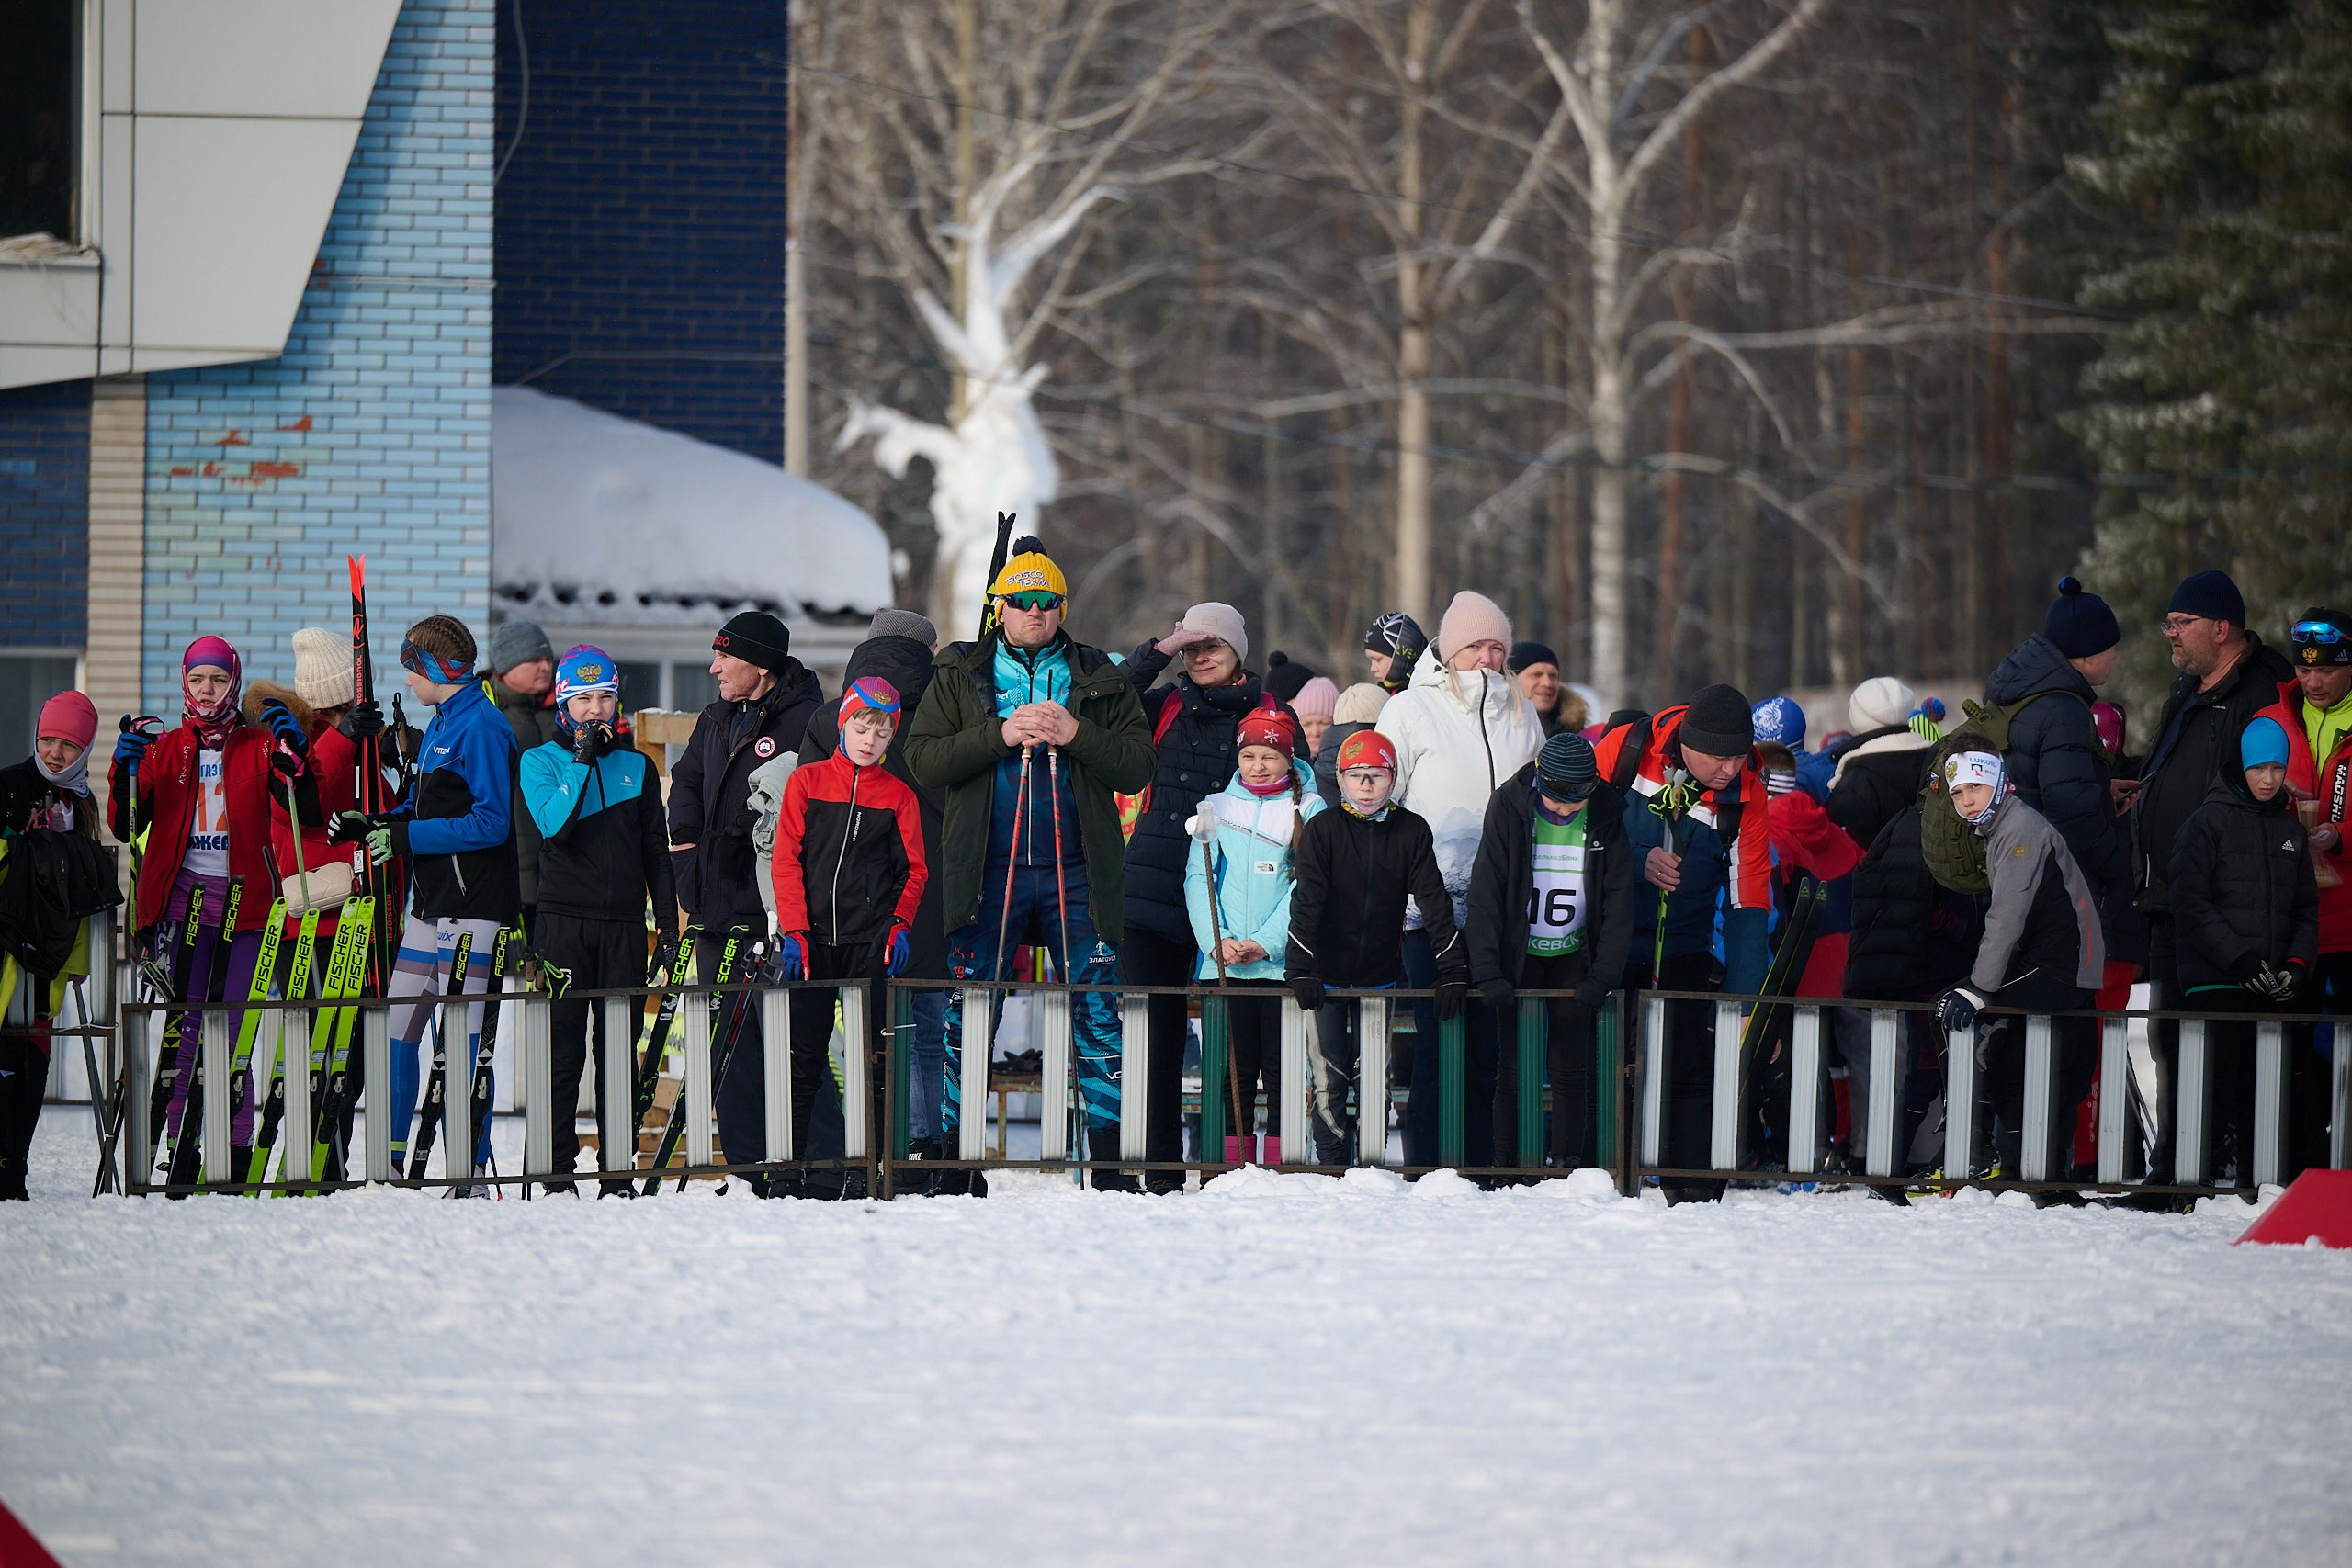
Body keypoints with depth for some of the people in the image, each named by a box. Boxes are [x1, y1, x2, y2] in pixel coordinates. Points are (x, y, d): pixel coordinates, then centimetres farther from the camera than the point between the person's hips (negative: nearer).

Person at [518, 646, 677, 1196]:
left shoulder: (637, 767, 13)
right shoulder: (540, 761, 4)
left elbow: (656, 851, 15)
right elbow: (554, 825, -14)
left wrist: (668, 924, 9)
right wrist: (582, 759, -15)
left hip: (624, 924, 3)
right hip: (563, 922, -3)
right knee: (562, 1049, -4)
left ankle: (618, 1176, 5)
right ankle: (559, 1173, -1)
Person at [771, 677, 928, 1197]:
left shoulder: (898, 795, 8)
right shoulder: (807, 782, 6)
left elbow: (914, 869, 10)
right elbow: (786, 859, 2)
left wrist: (900, 924, -6)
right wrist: (794, 930, -6)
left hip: (871, 941, 0)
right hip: (811, 939, 0)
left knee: (869, 1056, 0)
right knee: (802, 1057, -1)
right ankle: (788, 1170, 1)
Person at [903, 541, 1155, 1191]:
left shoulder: (1100, 679, 10)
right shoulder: (959, 675, 10)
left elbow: (1138, 766, 2)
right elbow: (923, 759, -1)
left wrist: (1076, 735, -13)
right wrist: (1000, 734, -13)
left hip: (1076, 874, 0)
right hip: (985, 871, 0)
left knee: (1098, 1013, -3)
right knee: (966, 1017, -1)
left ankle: (1109, 1162, 1)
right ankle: (955, 1156, 6)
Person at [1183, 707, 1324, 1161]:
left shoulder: (1308, 809, 4)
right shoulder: (1217, 807, 12)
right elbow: (1198, 878, 6)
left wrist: (1265, 942, -14)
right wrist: (1217, 940, -10)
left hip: (1285, 963, -2)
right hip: (1223, 965, 2)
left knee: (1284, 1073, -1)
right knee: (1232, 1071, 0)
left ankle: (1281, 1170, 1)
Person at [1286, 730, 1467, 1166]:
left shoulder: (1411, 832, 0)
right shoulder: (1322, 830, -6)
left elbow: (1434, 901, -1)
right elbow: (1306, 902, -13)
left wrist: (1452, 970, -7)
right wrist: (1300, 969, -23)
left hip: (1380, 977, 2)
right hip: (1327, 975, -2)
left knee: (1375, 1081, 3)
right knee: (1329, 1079, -3)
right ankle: (1331, 1168, 4)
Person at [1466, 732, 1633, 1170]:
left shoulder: (1605, 817, -7)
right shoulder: (1510, 808, -13)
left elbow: (1619, 900, -2)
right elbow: (1485, 891, -14)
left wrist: (1604, 974, -10)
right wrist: (1487, 972, -20)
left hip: (1574, 958, 1)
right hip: (1519, 957, -1)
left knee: (1572, 1065, -1)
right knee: (1514, 1065, -3)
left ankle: (1571, 1164, 5)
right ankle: (1506, 1165, 3)